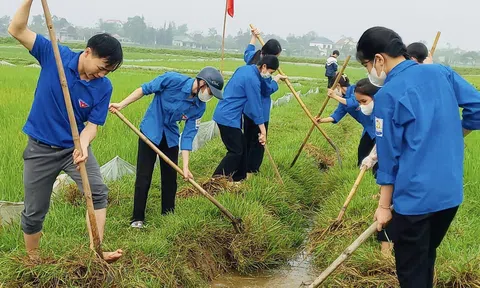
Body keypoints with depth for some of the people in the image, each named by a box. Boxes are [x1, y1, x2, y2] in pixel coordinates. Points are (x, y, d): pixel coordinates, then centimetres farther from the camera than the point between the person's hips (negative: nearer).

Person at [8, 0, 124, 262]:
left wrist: (83, 146, -32)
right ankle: (32, 260, 29)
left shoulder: (103, 87, -11)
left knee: (98, 192, -20)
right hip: (41, 148, -1)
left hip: (75, 146, 1)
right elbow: (16, 30, -13)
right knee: (34, 211, 7)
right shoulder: (55, 55, -13)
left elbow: (92, 124, -10)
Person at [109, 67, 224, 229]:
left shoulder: (199, 106, -12)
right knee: (143, 177, -4)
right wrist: (122, 105, -16)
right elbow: (145, 89, -14)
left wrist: (185, 166, -15)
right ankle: (137, 219, 6)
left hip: (171, 137, 4)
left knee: (170, 178, 8)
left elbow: (188, 135, -11)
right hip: (150, 132, -4)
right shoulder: (173, 80, -25)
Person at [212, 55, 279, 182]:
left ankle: (239, 177, 25)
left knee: (241, 145, 16)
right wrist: (263, 131, -10)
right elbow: (256, 106, -16)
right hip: (228, 118, -9)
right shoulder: (253, 79, -19)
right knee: (236, 151, -4)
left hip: (224, 114, 9)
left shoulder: (244, 68, 9)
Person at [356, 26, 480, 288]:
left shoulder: (387, 94, -13)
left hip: (415, 195, -6)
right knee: (426, 257, 24)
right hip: (451, 191, 7)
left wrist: (384, 206, -2)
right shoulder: (442, 73, 3)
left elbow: (389, 155, -10)